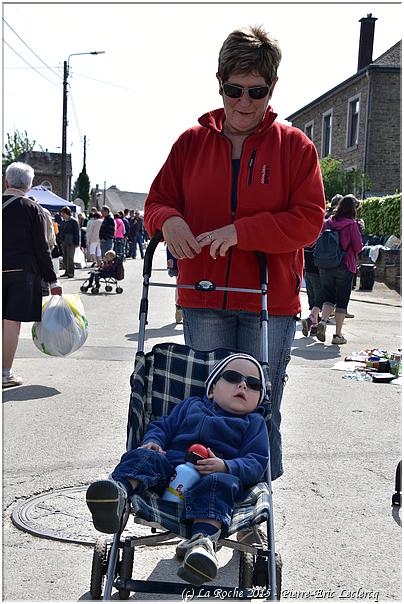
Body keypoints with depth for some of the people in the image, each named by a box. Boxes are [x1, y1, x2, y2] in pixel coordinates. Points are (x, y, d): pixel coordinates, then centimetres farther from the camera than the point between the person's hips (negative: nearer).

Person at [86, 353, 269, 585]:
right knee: (144, 456, -22)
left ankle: (204, 538, -59)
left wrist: (226, 467, -13)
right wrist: (152, 442, 3)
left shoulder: (254, 423, 20)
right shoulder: (192, 405, 29)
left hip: (216, 475, -3)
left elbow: (257, 462, 7)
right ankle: (119, 492, -52)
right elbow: (162, 427, 28)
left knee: (220, 482, -36)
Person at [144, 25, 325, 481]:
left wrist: (239, 231, -18)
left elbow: (308, 220, -6)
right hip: (203, 301, 2)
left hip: (270, 305, -2)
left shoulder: (294, 145, 1)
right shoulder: (192, 142, 8)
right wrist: (168, 220, -12)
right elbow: (157, 201, 13)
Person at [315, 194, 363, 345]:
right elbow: (358, 248, -8)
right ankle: (338, 335, 7)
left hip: (325, 267, 3)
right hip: (345, 267, -3)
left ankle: (323, 321, -11)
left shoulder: (328, 223, 1)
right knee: (342, 300, 5)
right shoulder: (352, 225, -11)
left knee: (328, 297, 15)